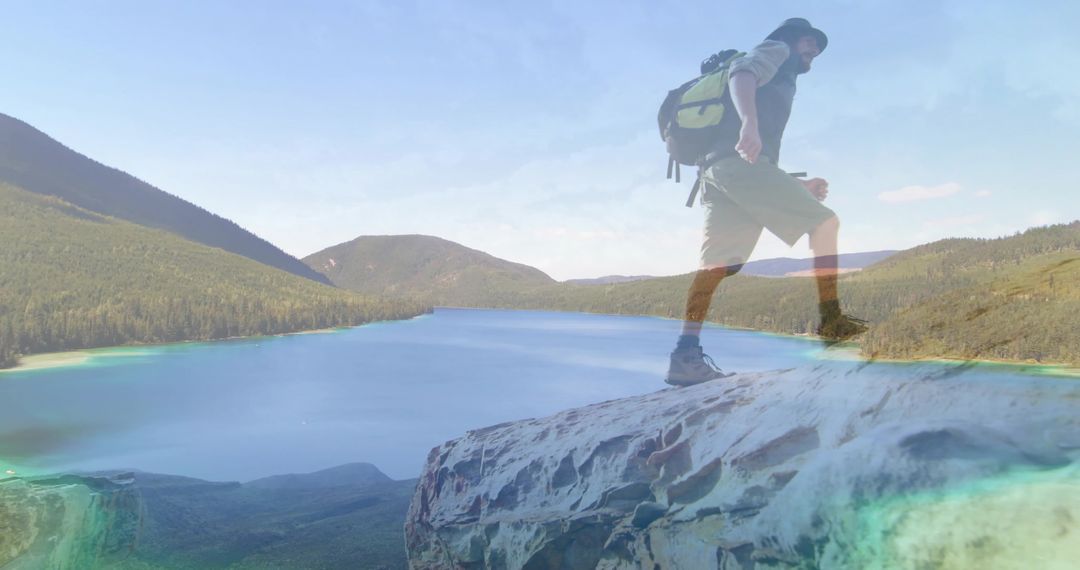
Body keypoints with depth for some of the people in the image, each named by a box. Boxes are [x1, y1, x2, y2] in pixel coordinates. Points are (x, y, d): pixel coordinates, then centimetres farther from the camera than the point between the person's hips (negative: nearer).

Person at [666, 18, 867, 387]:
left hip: (716, 170, 9)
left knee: (717, 264, -5)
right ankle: (831, 320, -6)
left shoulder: (776, 79, 41)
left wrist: (797, 186, 34)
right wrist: (748, 121, -28)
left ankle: (686, 354, -15)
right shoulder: (775, 50, 17)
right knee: (825, 222, -3)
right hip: (741, 161, -8)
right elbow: (741, 73, -9)